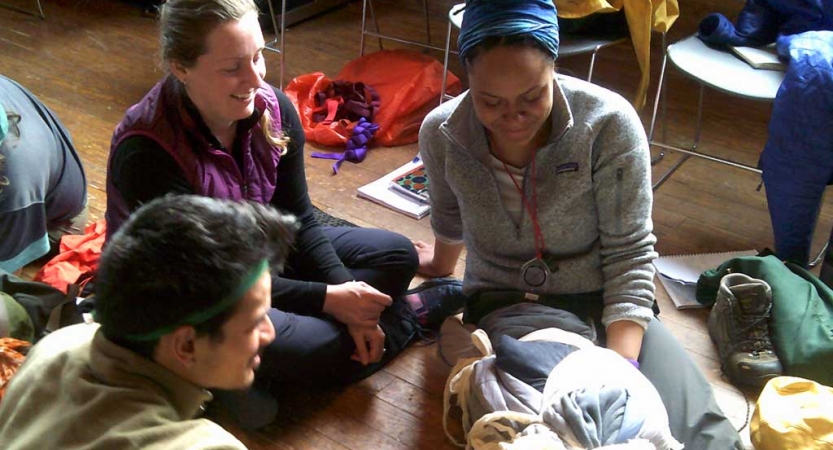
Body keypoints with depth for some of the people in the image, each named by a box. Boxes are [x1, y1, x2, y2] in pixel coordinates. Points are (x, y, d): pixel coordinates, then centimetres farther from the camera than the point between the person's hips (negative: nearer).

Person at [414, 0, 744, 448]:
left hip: (602, 303, -1)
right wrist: (442, 266, 34)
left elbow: (630, 254, -14)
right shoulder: (441, 134, -9)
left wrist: (622, 365, -26)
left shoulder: (609, 122, -18)